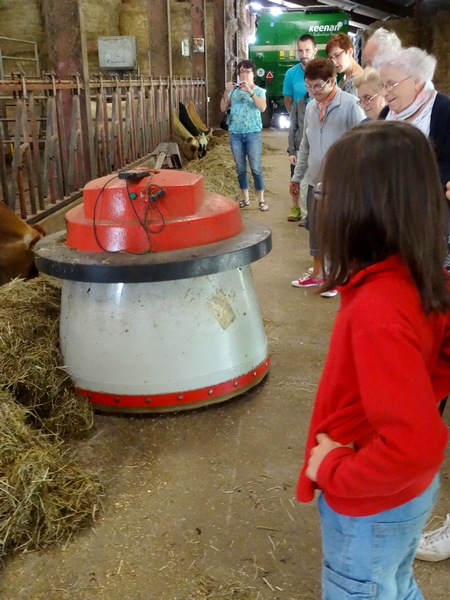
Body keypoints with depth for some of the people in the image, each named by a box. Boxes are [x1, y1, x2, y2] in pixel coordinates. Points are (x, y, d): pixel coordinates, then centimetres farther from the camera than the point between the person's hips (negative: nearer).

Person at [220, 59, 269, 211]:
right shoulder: (234, 91, 9)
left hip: (253, 134, -3)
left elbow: (262, 108, -16)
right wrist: (226, 92, -10)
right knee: (240, 168, 8)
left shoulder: (259, 91, 2)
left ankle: (261, 200, 2)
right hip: (235, 134, 3)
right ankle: (245, 198, 18)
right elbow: (223, 108, 4)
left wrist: (249, 90, -21)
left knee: (256, 168, -4)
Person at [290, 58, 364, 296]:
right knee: (315, 228, 14)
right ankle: (317, 273, 29)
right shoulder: (311, 107, 7)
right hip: (316, 179, 6)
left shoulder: (350, 104, -13)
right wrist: (297, 175, 17)